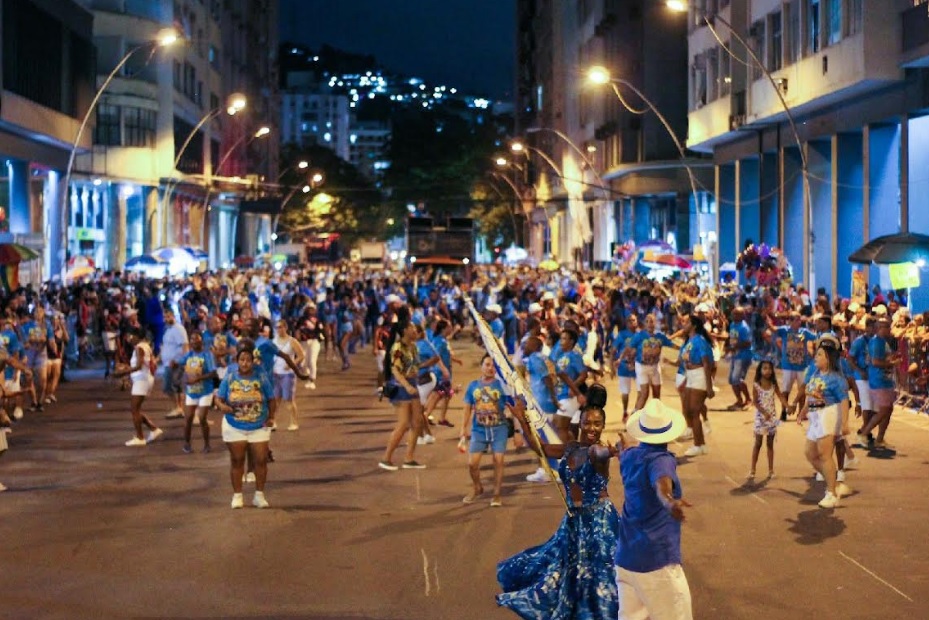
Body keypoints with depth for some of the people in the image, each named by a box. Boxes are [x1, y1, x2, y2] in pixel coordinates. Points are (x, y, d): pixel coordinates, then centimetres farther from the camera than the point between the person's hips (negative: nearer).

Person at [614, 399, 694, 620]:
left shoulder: (630, 457, 8)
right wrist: (669, 500, -62)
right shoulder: (661, 460, -15)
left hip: (624, 560, 7)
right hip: (657, 562, -7)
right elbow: (661, 481, -40)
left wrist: (626, 440, 58)